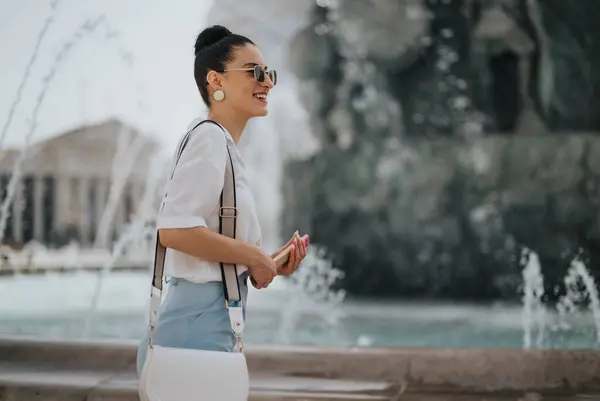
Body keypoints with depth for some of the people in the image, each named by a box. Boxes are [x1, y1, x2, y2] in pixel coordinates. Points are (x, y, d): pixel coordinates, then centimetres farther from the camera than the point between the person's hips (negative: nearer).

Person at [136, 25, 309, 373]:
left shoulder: (224, 147, 18)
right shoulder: (210, 138, -10)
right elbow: (174, 229, -24)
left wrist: (267, 264, 7)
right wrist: (253, 256, -13)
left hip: (210, 328, 10)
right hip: (197, 329, -10)